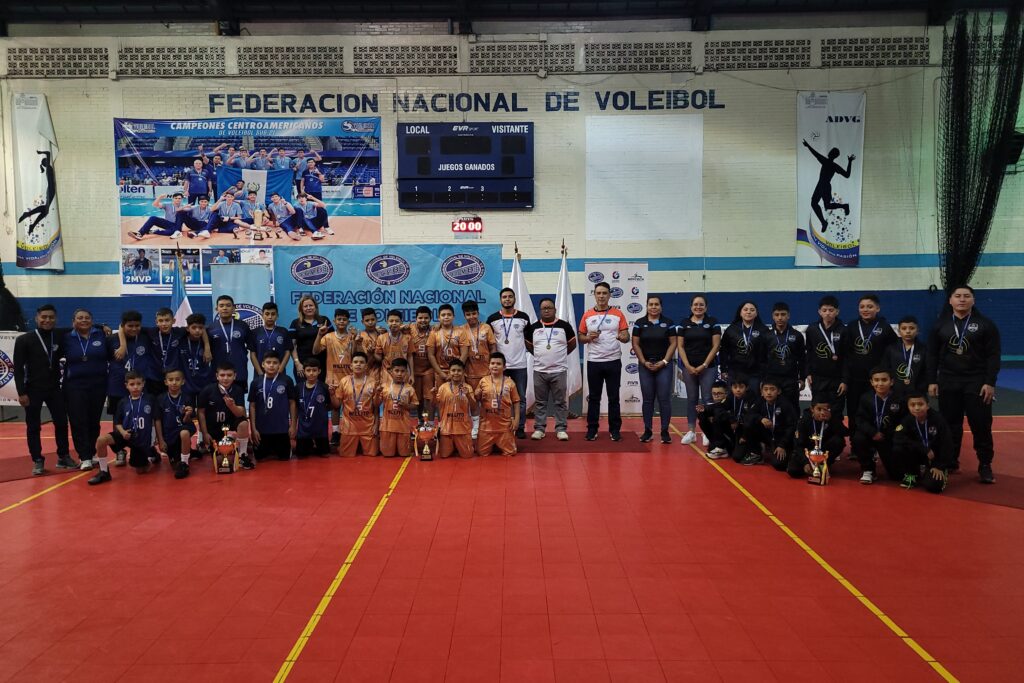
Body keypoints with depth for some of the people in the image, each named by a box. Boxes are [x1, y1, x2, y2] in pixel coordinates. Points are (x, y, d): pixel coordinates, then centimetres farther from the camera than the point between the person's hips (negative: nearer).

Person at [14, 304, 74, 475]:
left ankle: (64, 457, 18)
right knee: (33, 427, 4)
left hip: (54, 388, 3)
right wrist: (21, 392, -12)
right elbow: (18, 368, -6)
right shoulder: (24, 340, -6)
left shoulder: (59, 337, 1)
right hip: (33, 390, -3)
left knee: (62, 423, 5)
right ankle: (37, 461, 13)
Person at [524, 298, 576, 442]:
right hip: (539, 371, 2)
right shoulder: (533, 327, 4)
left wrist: (559, 355, 9)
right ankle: (539, 428, 14)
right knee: (540, 402, 7)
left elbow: (572, 344, 9)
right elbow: (529, 345, 16)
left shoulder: (564, 326, -1)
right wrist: (541, 356, 11)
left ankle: (561, 429, 10)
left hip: (559, 371, -1)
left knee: (560, 402, 3)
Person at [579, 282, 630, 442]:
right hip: (594, 362, 1)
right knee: (594, 397, 7)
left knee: (613, 397, 5)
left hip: (613, 361, -1)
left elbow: (627, 337, 1)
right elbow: (581, 338, 8)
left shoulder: (618, 314, 2)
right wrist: (589, 337, -13)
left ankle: (615, 429, 13)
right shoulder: (587, 315, 4)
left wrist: (622, 337, -22)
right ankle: (592, 429, 14)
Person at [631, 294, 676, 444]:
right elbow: (635, 344, 2)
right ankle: (648, 431, 12)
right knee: (647, 399, 5)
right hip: (645, 366, 1)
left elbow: (673, 343, 0)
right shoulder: (639, 323, 4)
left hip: (664, 365, -1)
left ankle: (665, 431, 5)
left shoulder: (668, 323, 2)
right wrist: (644, 362, -7)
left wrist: (664, 361, -9)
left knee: (664, 398, -2)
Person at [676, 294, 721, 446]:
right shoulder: (684, 324, 6)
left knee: (707, 399, -3)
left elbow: (716, 346, -3)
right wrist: (688, 366, -6)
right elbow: (680, 346, 4)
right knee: (691, 398, 7)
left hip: (708, 367, -2)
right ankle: (691, 431, 12)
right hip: (689, 367, 2)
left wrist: (704, 365, -9)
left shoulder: (713, 323, 1)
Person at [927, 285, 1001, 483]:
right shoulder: (941, 325, 6)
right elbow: (932, 355, 7)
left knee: (981, 424, -2)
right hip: (948, 382, 2)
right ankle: (950, 461, 20)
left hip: (977, 382, -2)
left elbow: (993, 356, -4)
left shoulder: (985, 324, -1)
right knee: (950, 424, 8)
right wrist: (932, 381, 2)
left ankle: (985, 465, 8)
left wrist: (990, 383, -11)